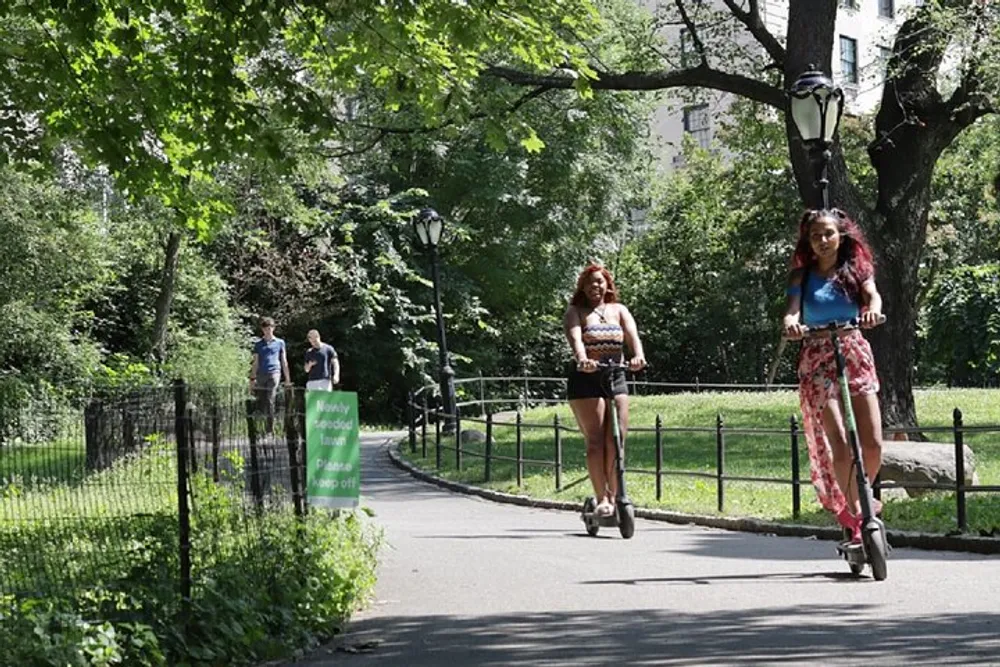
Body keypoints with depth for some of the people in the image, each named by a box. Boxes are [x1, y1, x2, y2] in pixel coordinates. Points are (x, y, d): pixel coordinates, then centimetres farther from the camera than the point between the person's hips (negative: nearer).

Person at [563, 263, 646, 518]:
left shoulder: (619, 310, 14)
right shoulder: (575, 312, 4)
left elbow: (632, 335, -4)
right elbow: (575, 338, -16)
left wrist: (638, 356, -26)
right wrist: (582, 360, -37)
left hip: (616, 379, 3)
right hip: (586, 381, -3)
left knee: (617, 440, -3)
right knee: (596, 440, -9)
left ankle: (613, 495, 9)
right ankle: (601, 499, -8)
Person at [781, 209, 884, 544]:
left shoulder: (856, 270, 7)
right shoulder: (803, 276, 5)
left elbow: (872, 295, -11)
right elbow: (793, 308, -10)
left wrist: (873, 310, -36)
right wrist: (791, 322, -35)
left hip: (856, 356, 2)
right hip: (818, 362, -2)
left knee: (873, 445, -5)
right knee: (840, 444, -14)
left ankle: (859, 499, 22)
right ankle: (854, 514, -3)